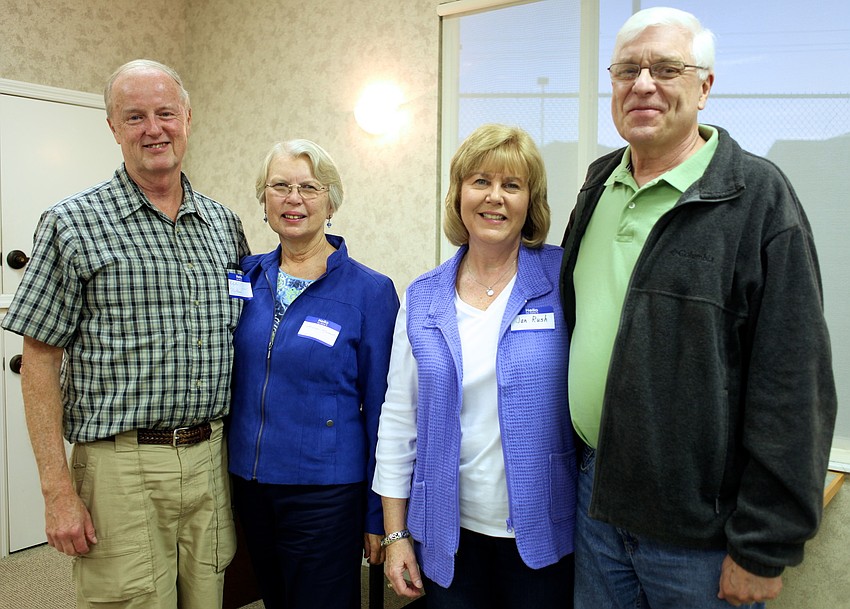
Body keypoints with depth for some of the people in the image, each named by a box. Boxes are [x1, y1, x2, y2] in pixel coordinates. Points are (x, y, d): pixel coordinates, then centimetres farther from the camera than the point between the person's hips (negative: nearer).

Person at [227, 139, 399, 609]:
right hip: (249, 483, 5)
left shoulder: (370, 291, -11)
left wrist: (379, 515, -6)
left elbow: (381, 410, -8)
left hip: (324, 493, -4)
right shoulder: (247, 276, 1)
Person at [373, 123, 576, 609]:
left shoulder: (563, 281, -6)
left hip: (542, 534, -2)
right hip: (449, 534, 2)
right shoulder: (422, 300, 2)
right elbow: (399, 419, 4)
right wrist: (396, 533, 4)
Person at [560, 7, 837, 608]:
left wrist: (764, 549, -15)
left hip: (698, 529, -5)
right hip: (594, 495, 6)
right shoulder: (600, 183, 6)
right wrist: (579, 459, 13)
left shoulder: (758, 195, -13)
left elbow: (793, 389, -15)